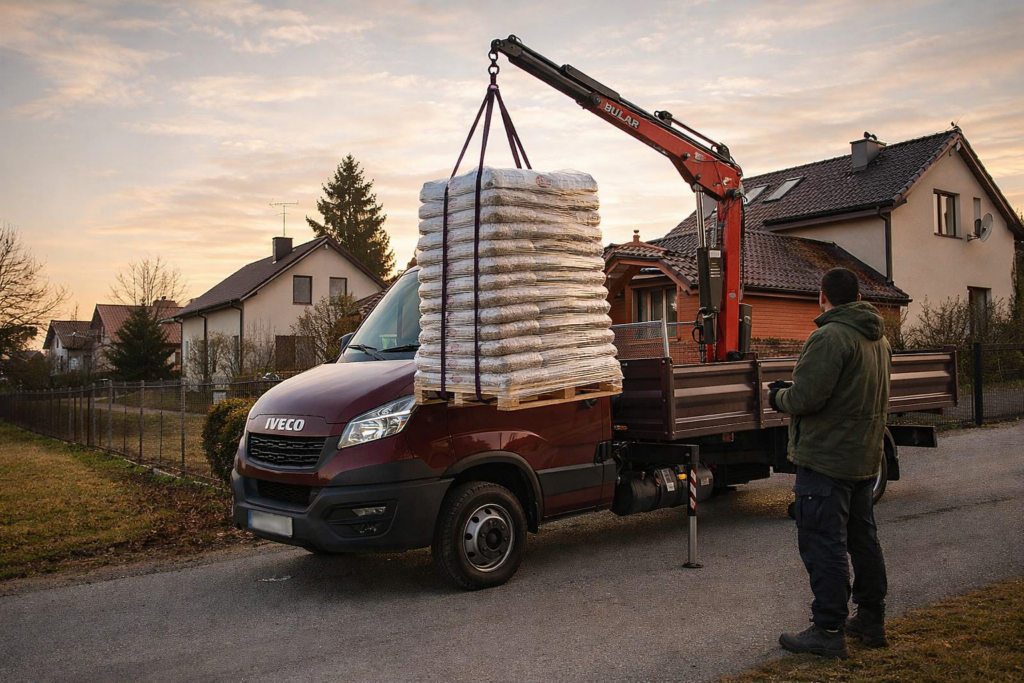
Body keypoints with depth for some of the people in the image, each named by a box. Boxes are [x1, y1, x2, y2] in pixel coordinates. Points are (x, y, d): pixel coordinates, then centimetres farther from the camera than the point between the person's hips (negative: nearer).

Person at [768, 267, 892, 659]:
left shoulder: (829, 337, -19)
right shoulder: (879, 339, 14)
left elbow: (804, 398, -24)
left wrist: (779, 396, -2)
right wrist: (789, 392, 20)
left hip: (826, 460, -10)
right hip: (866, 457, 10)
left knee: (823, 545, -3)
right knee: (863, 539, 18)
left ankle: (828, 632, 3)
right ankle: (871, 621, 29)